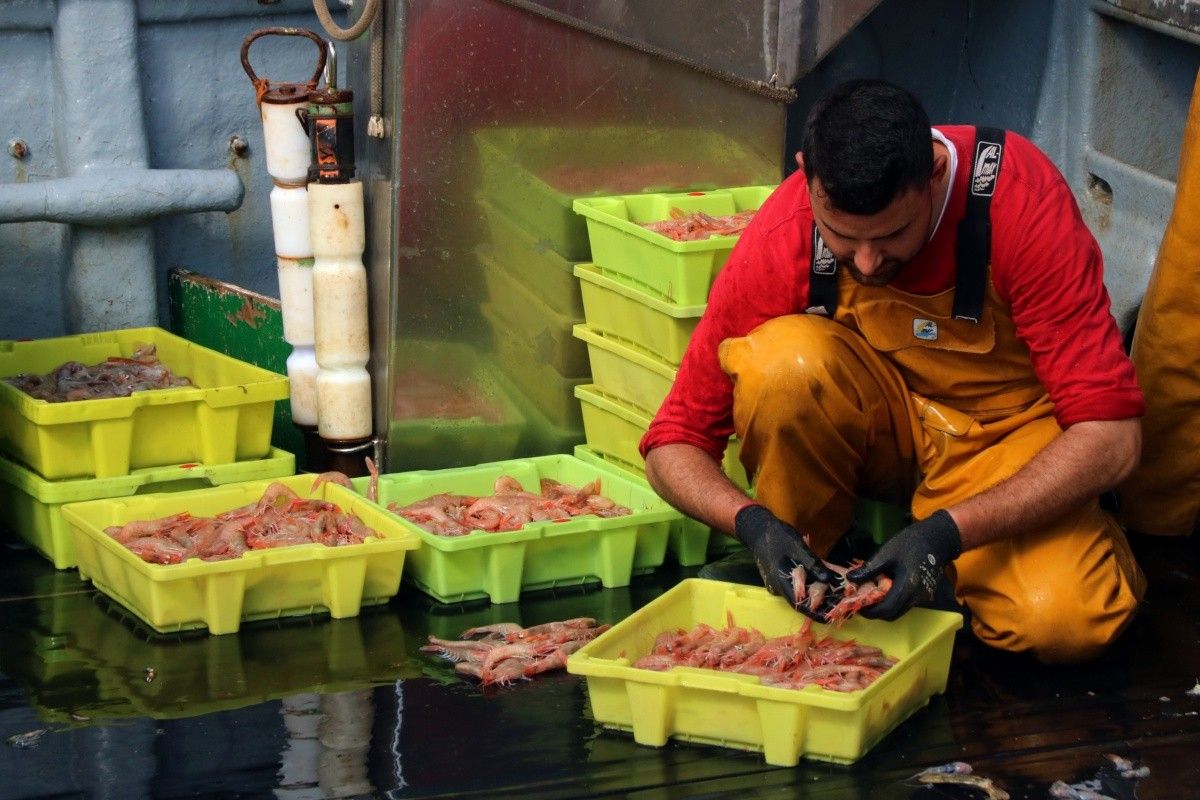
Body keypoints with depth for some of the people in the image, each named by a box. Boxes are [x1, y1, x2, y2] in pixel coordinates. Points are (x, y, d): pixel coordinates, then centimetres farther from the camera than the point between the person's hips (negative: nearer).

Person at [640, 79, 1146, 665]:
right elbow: (673, 446, -14)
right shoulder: (781, 242, -22)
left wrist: (948, 533, -38)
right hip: (877, 420, 2)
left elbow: (1112, 436, -29)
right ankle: (793, 578, -8)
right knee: (783, 359, -32)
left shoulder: (1019, 197, -28)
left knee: (1064, 624, -31)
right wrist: (752, 523, -35)